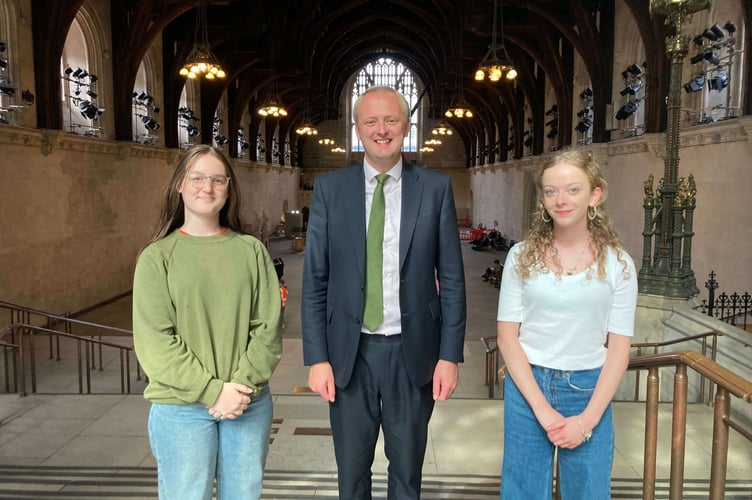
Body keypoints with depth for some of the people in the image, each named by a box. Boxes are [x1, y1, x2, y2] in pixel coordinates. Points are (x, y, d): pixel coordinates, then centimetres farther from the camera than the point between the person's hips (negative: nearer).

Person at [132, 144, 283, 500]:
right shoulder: (157, 257, -3)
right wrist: (213, 390, -15)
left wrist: (243, 384, -13)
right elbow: (154, 341, -8)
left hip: (251, 402, 2)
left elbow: (268, 327, -2)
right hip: (181, 408, -1)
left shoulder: (251, 250, 2)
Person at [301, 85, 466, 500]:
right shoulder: (329, 188, -1)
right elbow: (314, 281, 0)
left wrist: (450, 356, -4)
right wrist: (316, 358, -5)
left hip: (413, 353, 0)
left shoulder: (435, 188, -1)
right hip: (349, 353, 1)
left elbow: (451, 279, 0)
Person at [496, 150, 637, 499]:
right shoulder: (522, 256, -3)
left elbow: (619, 347, -2)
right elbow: (507, 336, -4)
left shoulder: (617, 263, -2)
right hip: (527, 385, 0)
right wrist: (542, 408, -12)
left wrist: (588, 418, -10)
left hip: (590, 391, 0)